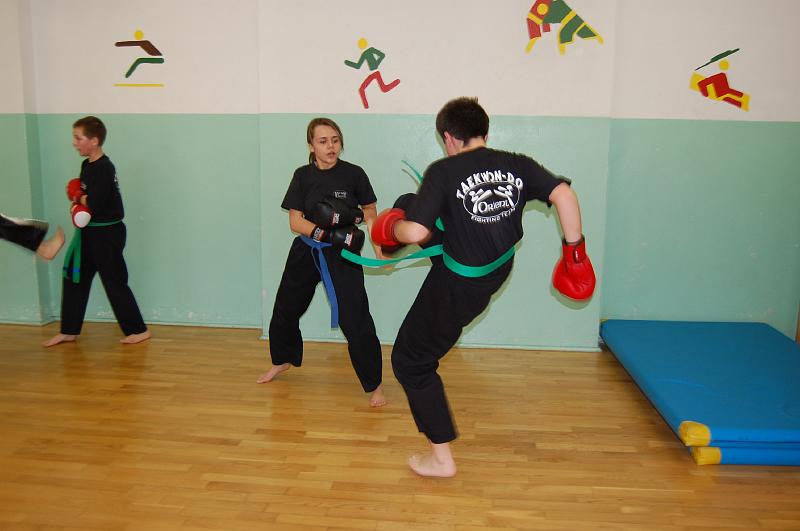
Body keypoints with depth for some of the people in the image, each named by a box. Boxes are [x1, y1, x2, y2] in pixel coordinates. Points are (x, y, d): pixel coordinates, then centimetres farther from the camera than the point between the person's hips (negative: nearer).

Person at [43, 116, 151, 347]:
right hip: (89, 232, 10)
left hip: (107, 234, -9)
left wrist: (77, 197, -6)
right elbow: (83, 195, 13)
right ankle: (69, 331, 26)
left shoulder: (104, 169, -19)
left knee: (115, 283, -2)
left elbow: (94, 204, -26)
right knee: (74, 279, 14)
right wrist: (80, 200, -10)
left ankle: (138, 330, 10)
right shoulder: (86, 165, 9)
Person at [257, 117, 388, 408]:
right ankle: (282, 361, 47)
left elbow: (370, 212, 2)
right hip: (306, 252, 4)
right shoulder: (303, 176, -3)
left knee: (356, 321, -13)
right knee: (285, 311, 18)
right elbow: (296, 222, -7)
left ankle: (374, 385, 4)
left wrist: (378, 245, -16)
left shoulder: (353, 174, -9)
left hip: (342, 254, -3)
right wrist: (329, 234, -23)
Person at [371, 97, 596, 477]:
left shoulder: (443, 172, -22)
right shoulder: (518, 166, -9)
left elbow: (415, 232, -28)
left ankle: (441, 459, 17)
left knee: (411, 362, 11)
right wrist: (574, 249, -8)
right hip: (497, 271, 7)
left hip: (457, 286, -7)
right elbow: (564, 194, -18)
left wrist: (393, 228, -5)